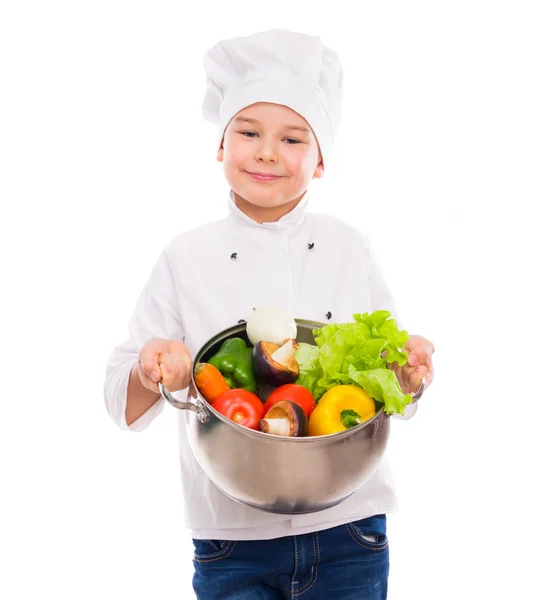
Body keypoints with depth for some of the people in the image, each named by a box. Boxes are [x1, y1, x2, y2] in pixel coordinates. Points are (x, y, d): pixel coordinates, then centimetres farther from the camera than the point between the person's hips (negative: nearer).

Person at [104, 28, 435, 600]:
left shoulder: (350, 249, 1)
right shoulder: (186, 258, -2)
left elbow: (391, 385, 7)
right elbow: (124, 403, -1)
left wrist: (409, 374, -14)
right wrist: (150, 373, -21)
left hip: (349, 536, 1)